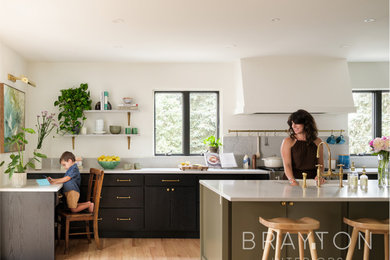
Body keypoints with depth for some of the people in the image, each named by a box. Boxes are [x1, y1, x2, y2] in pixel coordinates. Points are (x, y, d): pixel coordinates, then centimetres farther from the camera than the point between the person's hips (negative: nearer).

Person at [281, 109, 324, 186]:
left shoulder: (317, 142, 9)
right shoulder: (288, 141, 0)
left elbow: (320, 163, 15)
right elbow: (287, 164, -9)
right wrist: (292, 180, -26)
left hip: (311, 182, 3)